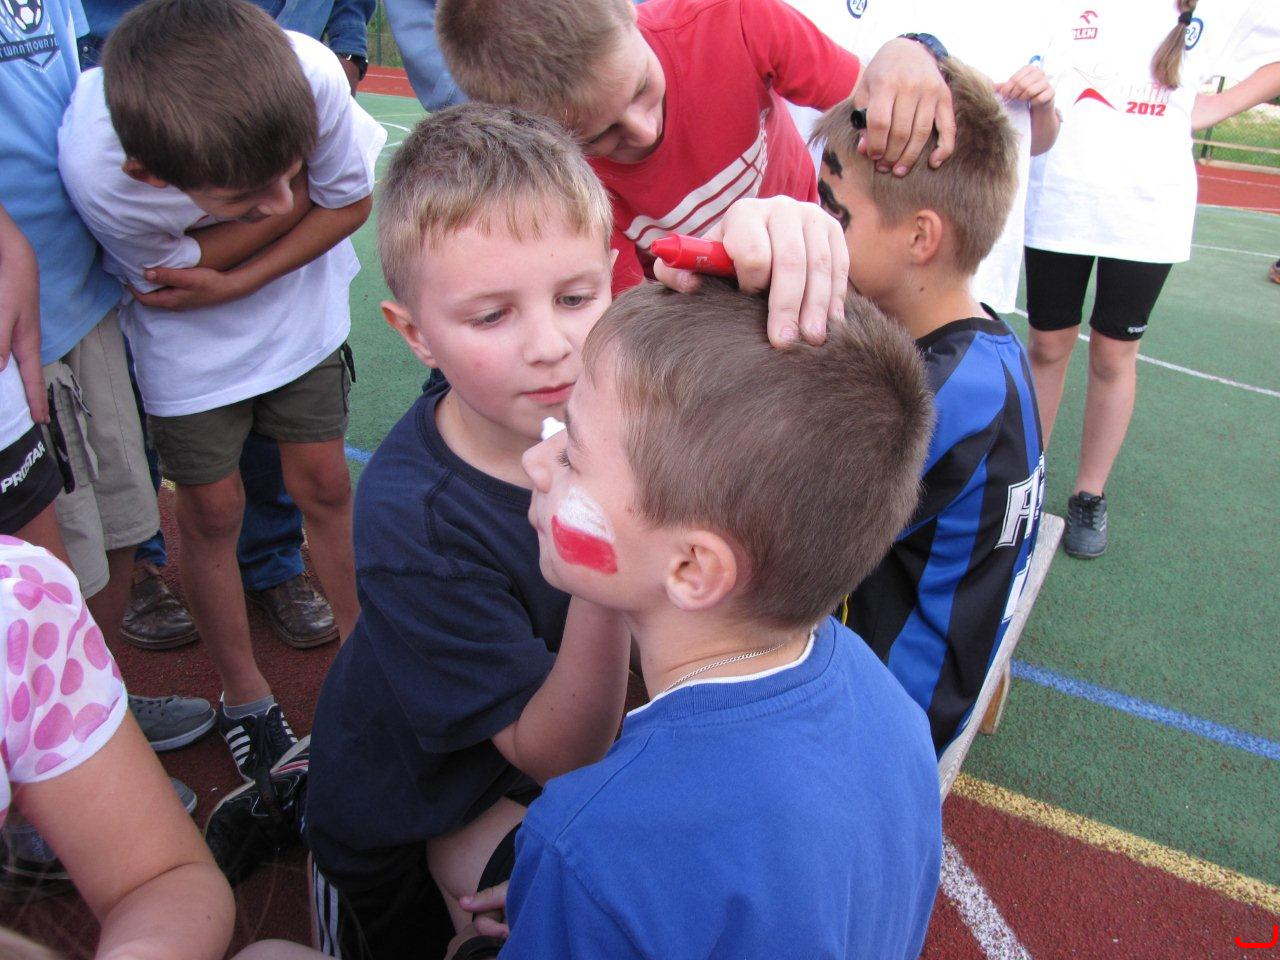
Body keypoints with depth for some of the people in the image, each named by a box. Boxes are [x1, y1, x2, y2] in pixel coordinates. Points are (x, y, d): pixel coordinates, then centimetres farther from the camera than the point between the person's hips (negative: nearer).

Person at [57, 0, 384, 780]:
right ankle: (243, 693, 28)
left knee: (324, 481, 7)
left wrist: (236, 283, -23)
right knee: (213, 509, 6)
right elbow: (176, 271, -18)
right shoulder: (96, 167, -37)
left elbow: (352, 197, -15)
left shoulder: (312, 73, -33)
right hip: (188, 340, -1)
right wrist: (288, 197, -26)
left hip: (302, 305, 2)